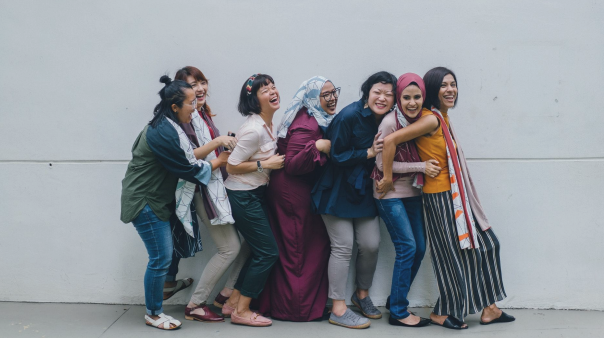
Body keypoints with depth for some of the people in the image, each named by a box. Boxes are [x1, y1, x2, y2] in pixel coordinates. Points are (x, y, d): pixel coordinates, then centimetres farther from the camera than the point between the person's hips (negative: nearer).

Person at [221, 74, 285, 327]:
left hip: (256, 193, 9)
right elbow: (231, 166, -20)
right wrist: (266, 164, -19)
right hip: (243, 196, -9)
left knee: (260, 251, 13)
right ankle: (241, 311, 7)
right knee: (268, 252, -4)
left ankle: (233, 302, 24)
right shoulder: (254, 130, -23)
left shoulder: (267, 123, 5)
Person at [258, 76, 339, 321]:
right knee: (298, 251, 0)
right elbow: (292, 165, -26)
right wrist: (318, 147, -32)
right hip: (294, 193, -10)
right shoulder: (305, 124, -20)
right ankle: (298, 308, 11)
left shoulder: (318, 120, 12)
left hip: (302, 190, 10)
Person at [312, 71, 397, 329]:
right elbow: (337, 155, -17)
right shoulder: (349, 116, -17)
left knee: (371, 244, 3)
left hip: (364, 190, 6)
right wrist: (369, 153, -18)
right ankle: (338, 310, 4)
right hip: (337, 189, -6)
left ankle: (362, 294, 29)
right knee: (343, 246, -6)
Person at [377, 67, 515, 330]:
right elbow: (390, 140, -26)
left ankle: (487, 308, 24)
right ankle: (442, 313, 19)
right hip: (440, 197, -10)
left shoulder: (443, 118, 9)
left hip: (457, 194, 10)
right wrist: (387, 178, -19)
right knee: (454, 254, 2)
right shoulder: (431, 119, -19)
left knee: (484, 243, 14)